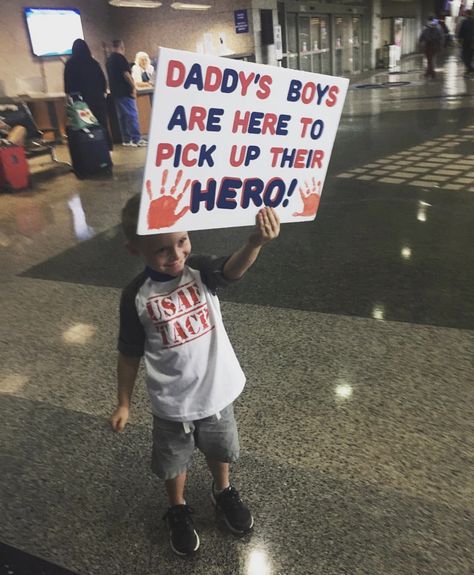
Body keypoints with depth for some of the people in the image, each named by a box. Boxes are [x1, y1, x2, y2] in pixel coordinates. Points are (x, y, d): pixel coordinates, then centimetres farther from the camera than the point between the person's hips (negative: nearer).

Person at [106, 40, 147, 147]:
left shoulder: (109, 59, 16)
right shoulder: (120, 57, -10)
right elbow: (126, 74, -17)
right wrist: (133, 87, -11)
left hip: (116, 92, 9)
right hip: (125, 91, -9)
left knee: (122, 116, 10)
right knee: (132, 114, -7)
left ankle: (126, 139, 10)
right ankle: (136, 139, -8)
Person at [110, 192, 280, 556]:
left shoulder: (200, 271, -16)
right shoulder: (136, 297, -17)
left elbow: (234, 269, -38)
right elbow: (130, 354, -6)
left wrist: (256, 242, -58)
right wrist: (124, 403, 1)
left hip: (217, 391, 1)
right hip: (172, 403, -1)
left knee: (220, 449, 25)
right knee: (174, 461, 21)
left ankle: (223, 492, 56)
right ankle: (179, 511, 51)